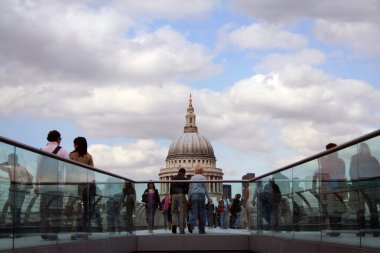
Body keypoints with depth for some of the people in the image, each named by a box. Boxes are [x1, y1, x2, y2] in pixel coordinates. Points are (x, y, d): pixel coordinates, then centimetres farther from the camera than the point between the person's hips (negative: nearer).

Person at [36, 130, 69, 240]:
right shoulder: (61, 151, -2)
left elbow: (38, 168, 11)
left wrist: (37, 185, 14)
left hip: (43, 184, 5)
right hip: (56, 184, -5)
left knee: (44, 210, 9)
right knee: (55, 211, -4)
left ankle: (44, 234, 8)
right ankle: (53, 234, -7)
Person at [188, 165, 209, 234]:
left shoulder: (192, 178, 13)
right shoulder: (203, 177, 2)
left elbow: (190, 189, 11)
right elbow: (205, 189, 1)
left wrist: (189, 198, 13)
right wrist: (208, 198, 7)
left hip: (193, 195, 3)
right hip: (201, 195, -3)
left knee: (193, 212, -1)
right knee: (202, 213, 3)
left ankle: (191, 223, -31)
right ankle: (201, 230, 3)